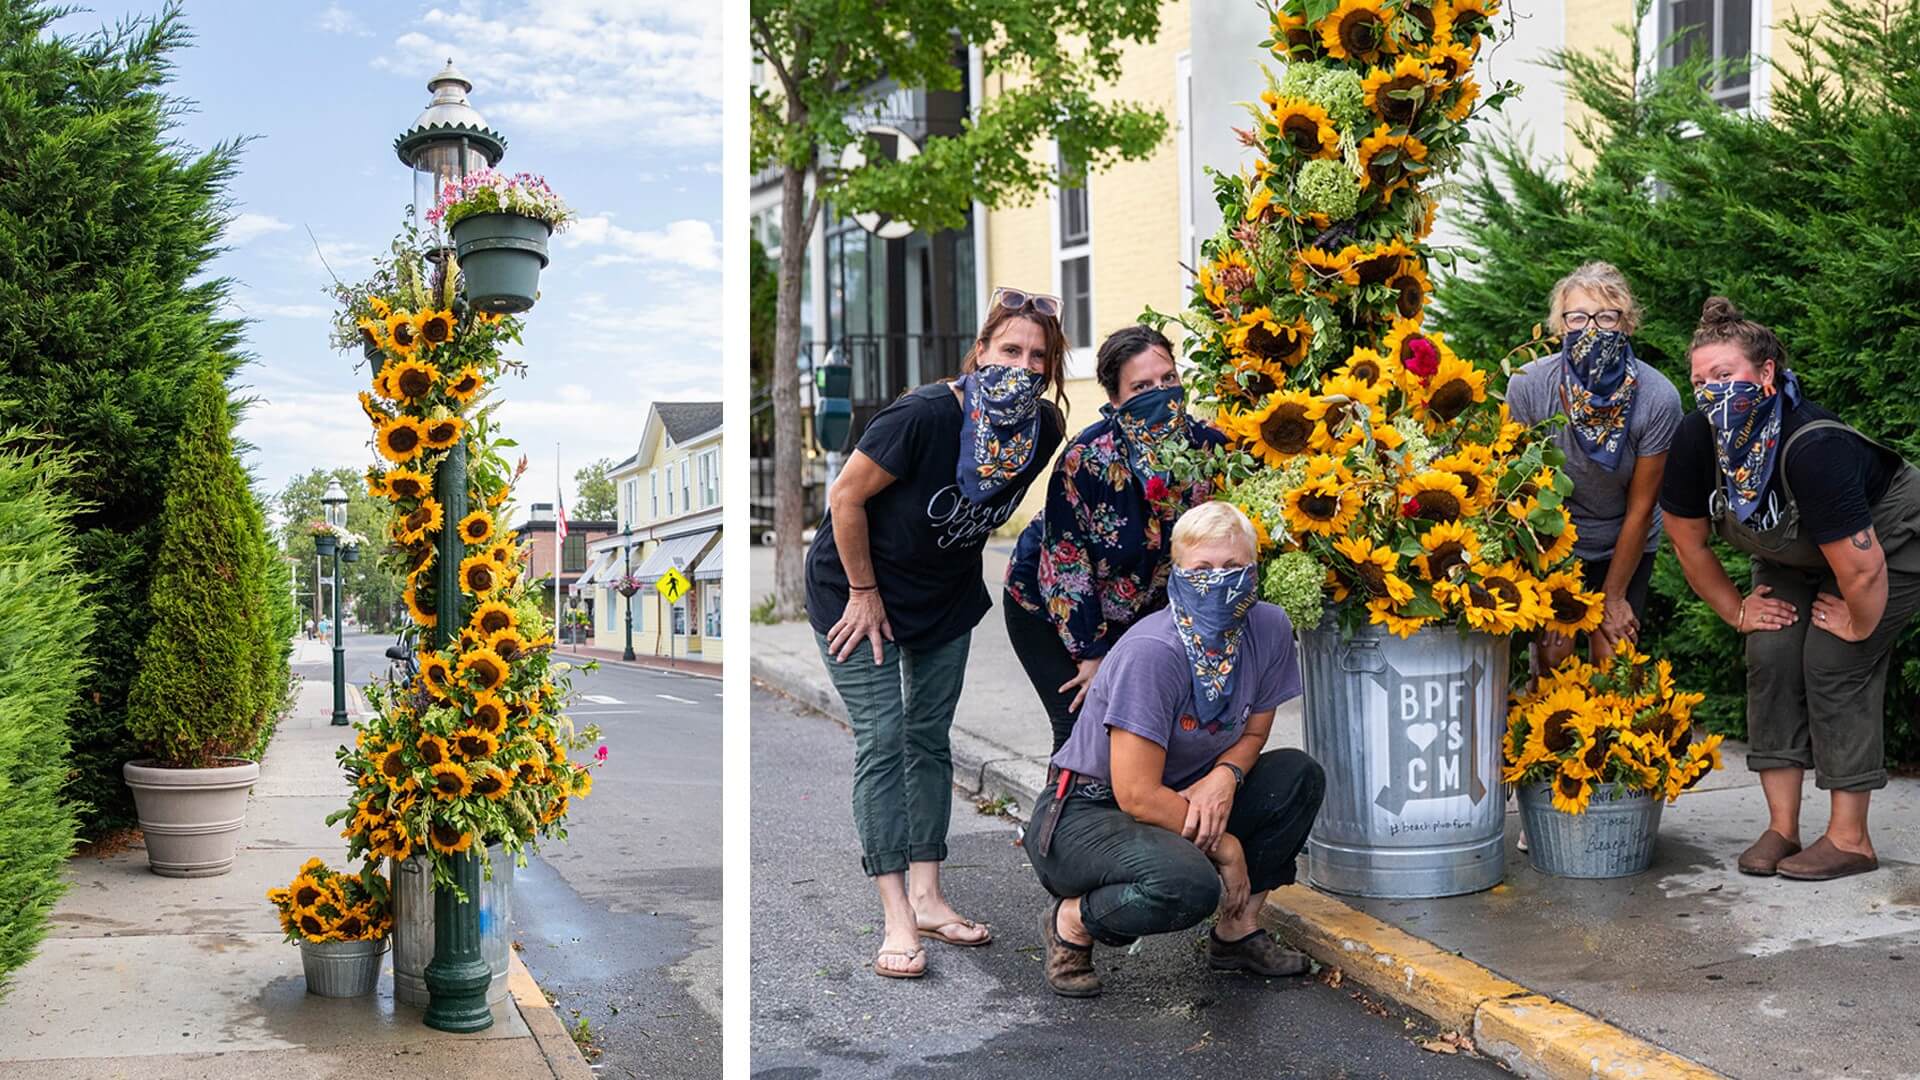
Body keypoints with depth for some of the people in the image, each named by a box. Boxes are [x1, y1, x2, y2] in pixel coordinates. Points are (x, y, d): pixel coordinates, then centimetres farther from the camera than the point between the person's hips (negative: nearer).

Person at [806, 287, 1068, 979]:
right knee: (882, 739, -8)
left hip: (947, 597, 6)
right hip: (857, 587, -6)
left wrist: (961, 567, 12)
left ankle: (927, 898, 18)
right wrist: (865, 593, -16)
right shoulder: (926, 415, -32)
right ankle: (898, 919, -5)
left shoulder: (1044, 430, -13)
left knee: (930, 739, 9)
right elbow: (846, 496, -23)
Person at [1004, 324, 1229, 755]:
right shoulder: (1087, 458, -29)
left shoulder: (1209, 447, -15)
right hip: (1051, 605, -4)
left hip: (1143, 610, 4)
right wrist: (1090, 654, -17)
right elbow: (1064, 565, -22)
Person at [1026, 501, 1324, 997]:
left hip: (1178, 805, 7)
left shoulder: (1268, 629, -7)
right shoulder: (1151, 653, -27)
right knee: (1190, 883, -34)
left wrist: (1224, 775, -15)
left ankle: (1238, 932, 6)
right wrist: (1226, 847, -14)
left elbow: (1252, 733, 8)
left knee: (1299, 776, -5)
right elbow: (1136, 794, -25)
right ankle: (1071, 922, -4)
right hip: (1084, 815, -7)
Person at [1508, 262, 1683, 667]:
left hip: (1625, 546, 0)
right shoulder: (1528, 385, -22)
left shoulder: (1658, 398, -23)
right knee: (1554, 656, -5)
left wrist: (1613, 596, -5)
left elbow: (1641, 507, -12)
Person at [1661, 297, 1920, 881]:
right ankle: (1782, 828, -1)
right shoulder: (1696, 438, -22)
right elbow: (1687, 537, -6)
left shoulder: (1813, 448, -41)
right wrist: (1735, 608, 0)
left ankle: (1850, 838, -2)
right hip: (1795, 558, 6)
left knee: (1835, 666, -14)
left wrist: (1859, 625, -19)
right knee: (1771, 658, -7)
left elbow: (1861, 568, -36)